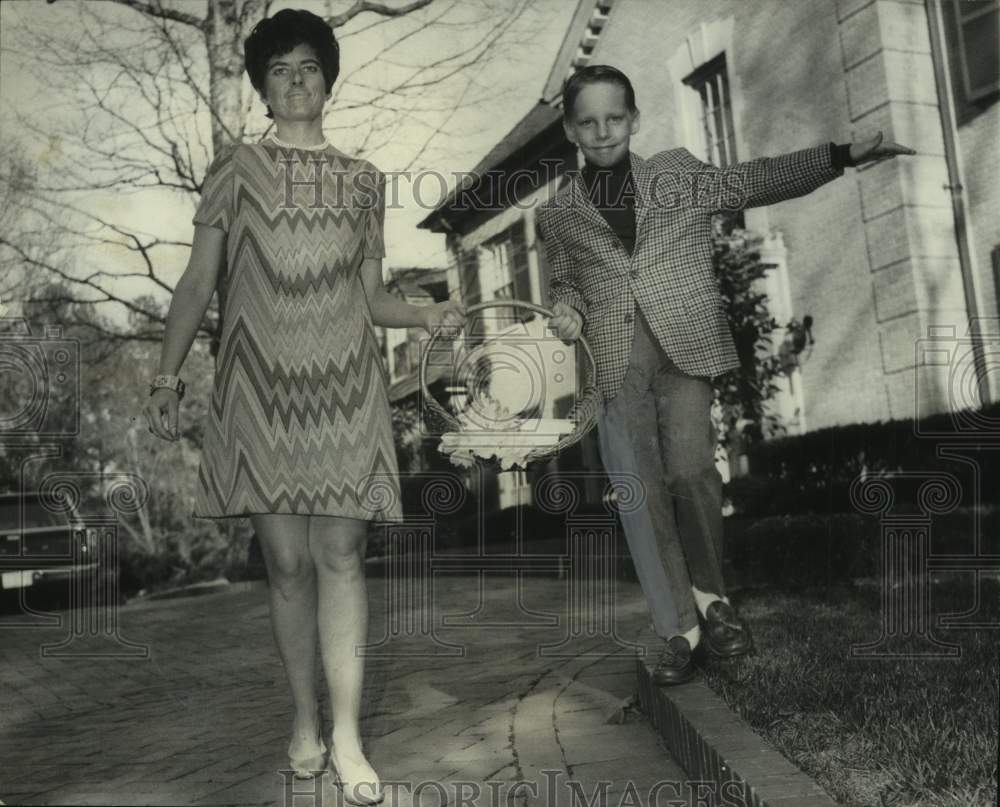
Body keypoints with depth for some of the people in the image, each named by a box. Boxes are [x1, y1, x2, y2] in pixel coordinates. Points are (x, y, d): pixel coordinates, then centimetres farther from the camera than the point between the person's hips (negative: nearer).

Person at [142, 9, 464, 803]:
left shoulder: (363, 178, 14)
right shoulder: (235, 168, 9)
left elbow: (372, 295, 13)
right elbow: (197, 282, 6)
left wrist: (426, 315, -7)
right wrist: (168, 376, -4)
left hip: (345, 386, 1)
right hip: (262, 386, -1)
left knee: (340, 553, -5)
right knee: (288, 559, 1)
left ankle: (346, 736, 0)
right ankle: (305, 720, 17)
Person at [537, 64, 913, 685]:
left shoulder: (680, 172, 12)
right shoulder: (558, 213, 14)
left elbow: (756, 181, 8)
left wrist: (842, 156, -1)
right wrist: (566, 311, 2)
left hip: (685, 347, -1)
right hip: (615, 367, 2)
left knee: (690, 471, -17)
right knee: (641, 496, -4)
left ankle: (711, 595, 10)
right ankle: (679, 632, 8)